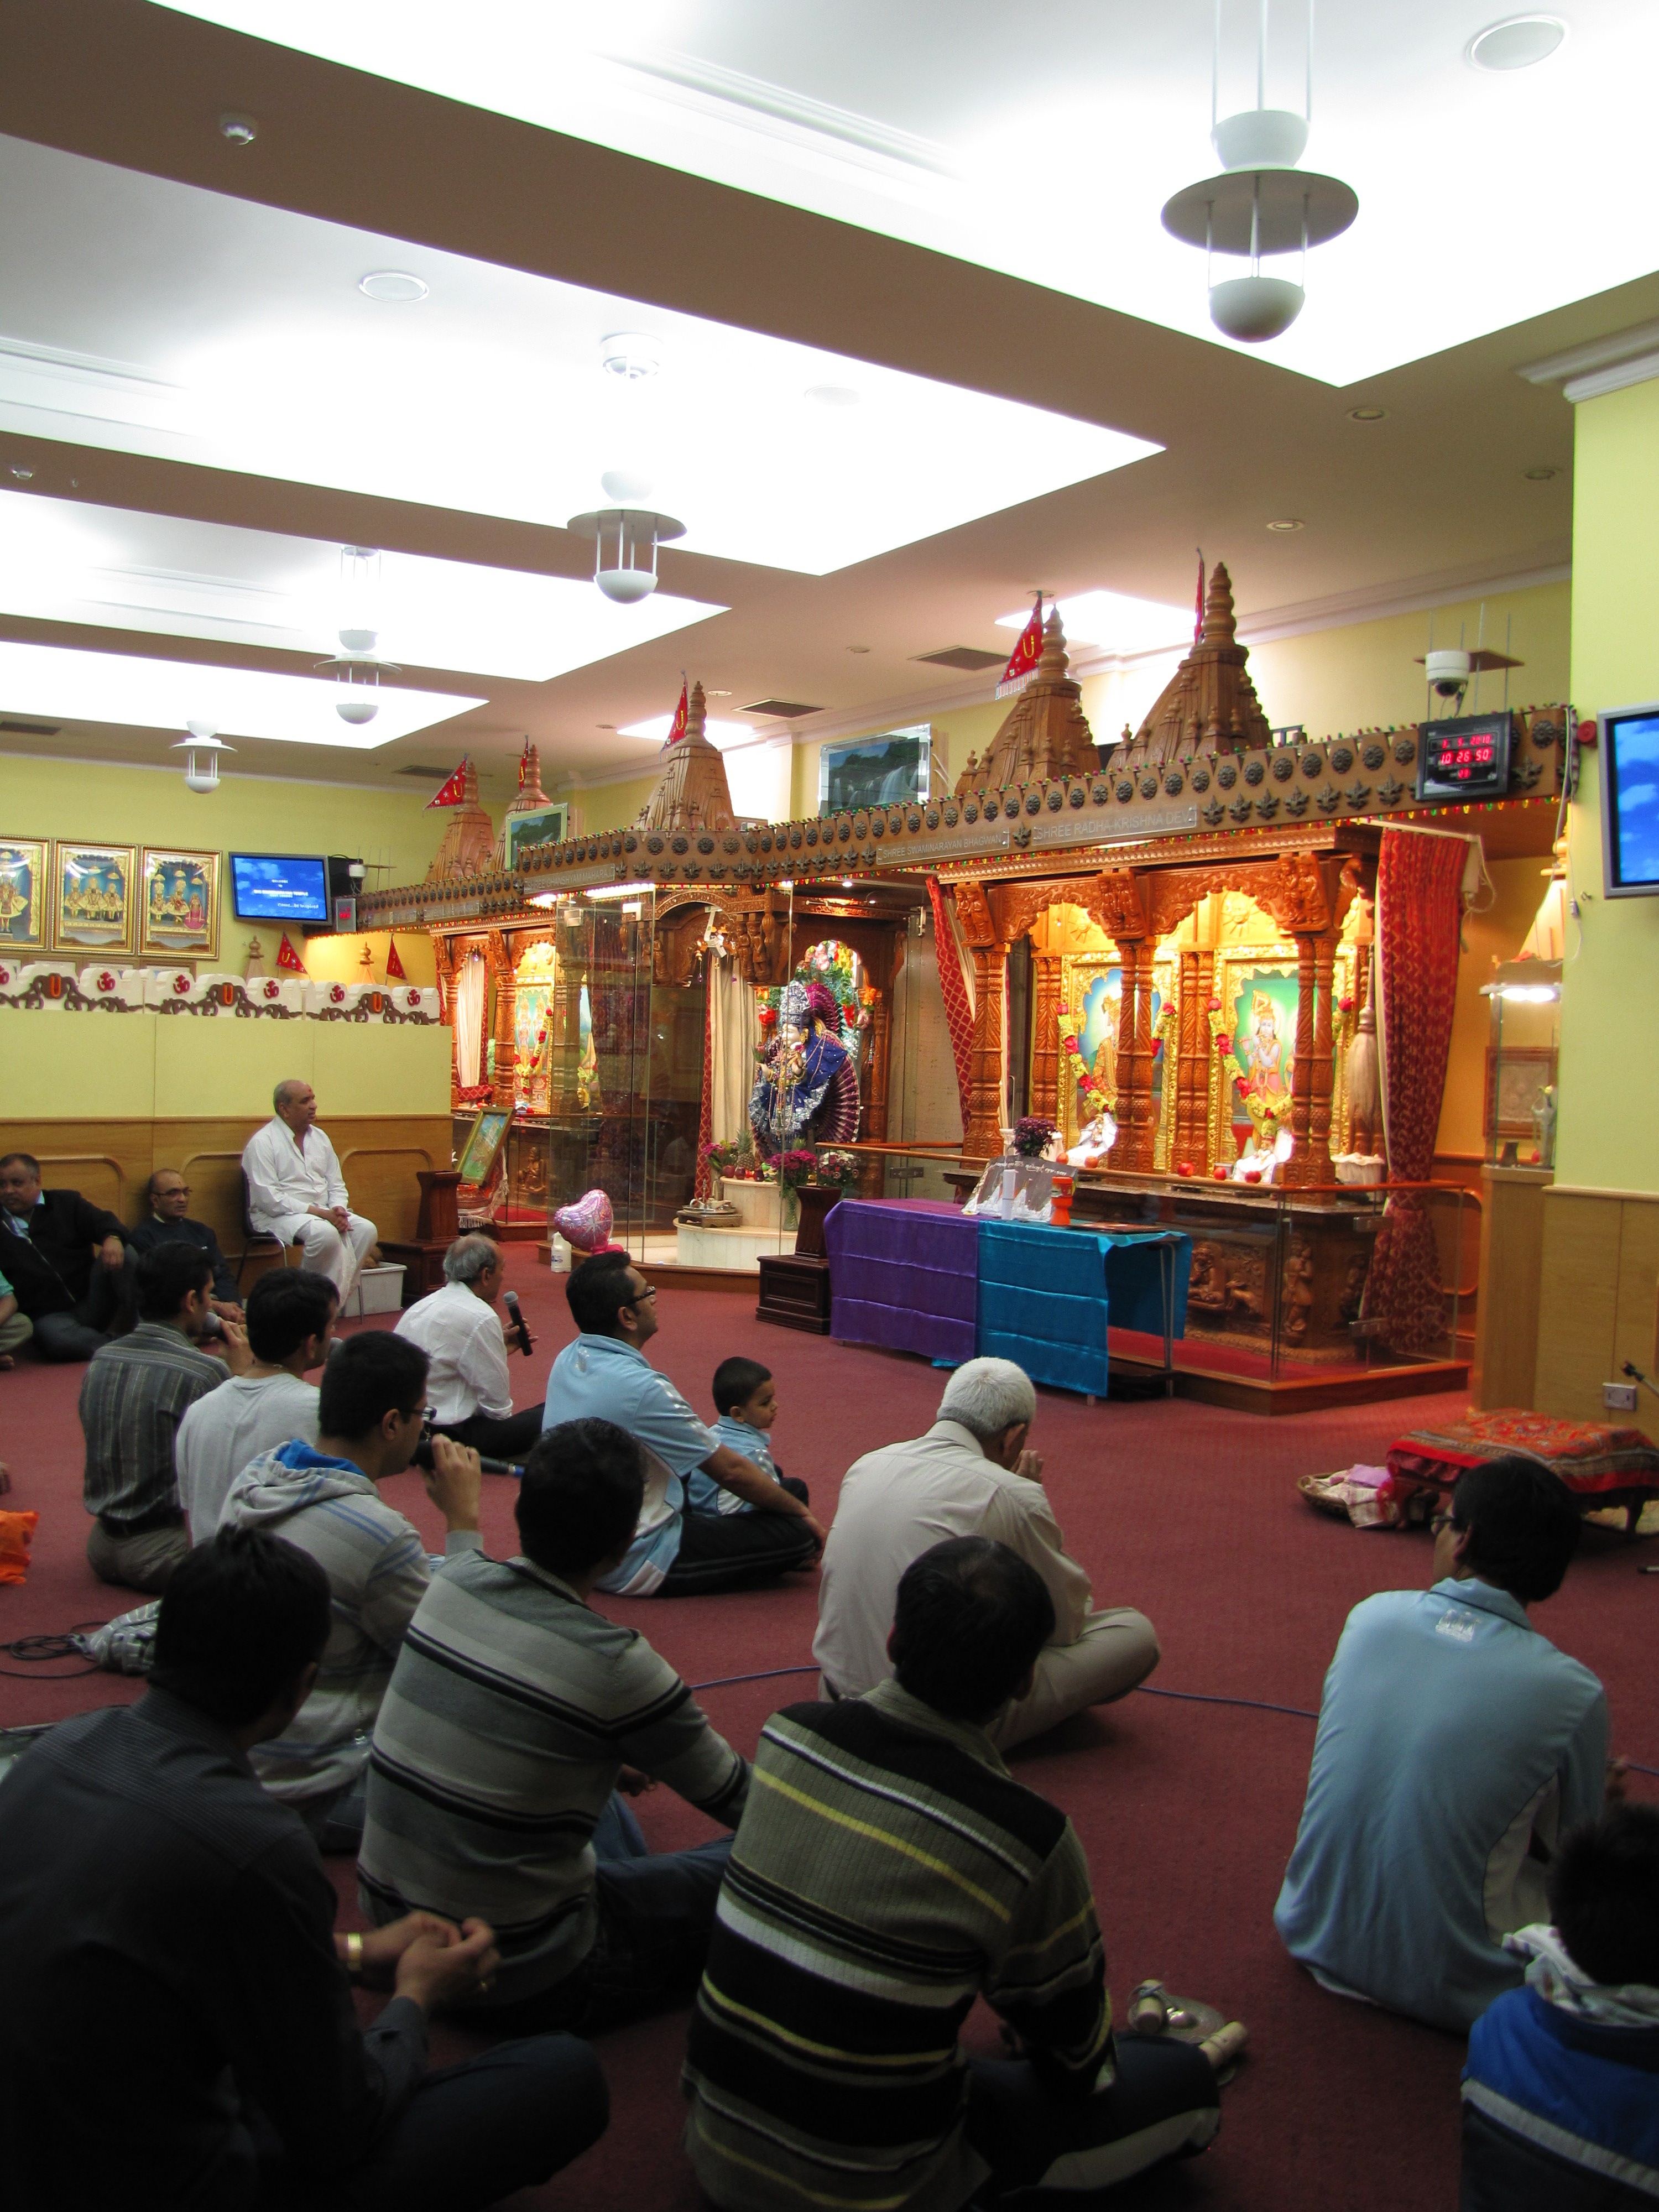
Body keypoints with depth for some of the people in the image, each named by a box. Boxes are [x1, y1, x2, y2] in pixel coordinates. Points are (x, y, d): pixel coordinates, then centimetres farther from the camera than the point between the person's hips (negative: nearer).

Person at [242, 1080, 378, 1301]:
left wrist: (338, 1210, -8)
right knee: (325, 1233, -35)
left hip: (323, 1212, 7)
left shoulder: (319, 1138, 14)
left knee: (366, 1230, -18)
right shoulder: (262, 1143, -7)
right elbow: (269, 1198, -16)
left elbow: (336, 1185, 16)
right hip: (279, 1216, -7)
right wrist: (320, 1213, -21)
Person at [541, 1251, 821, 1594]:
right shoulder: (640, 1388, -28)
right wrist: (801, 1511, -3)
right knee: (798, 1532, -12)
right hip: (630, 1566, -9)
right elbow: (730, 1470, -15)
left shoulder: (567, 1361, -2)